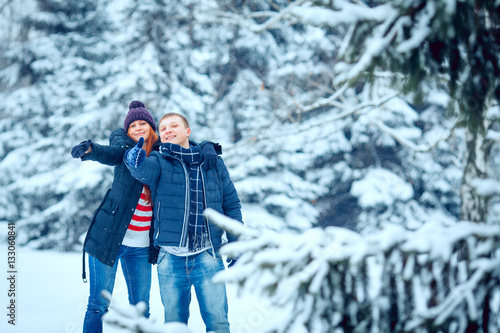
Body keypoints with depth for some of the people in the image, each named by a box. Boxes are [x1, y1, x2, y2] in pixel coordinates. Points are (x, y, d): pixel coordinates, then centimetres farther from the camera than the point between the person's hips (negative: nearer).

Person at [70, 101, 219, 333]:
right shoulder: (124, 144, -2)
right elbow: (111, 154, -22)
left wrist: (207, 148, -13)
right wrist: (88, 149, -46)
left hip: (141, 246, 3)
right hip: (108, 238, -3)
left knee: (141, 308, 10)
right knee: (98, 304, 0)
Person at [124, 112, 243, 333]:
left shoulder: (213, 162, 6)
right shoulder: (159, 161, 2)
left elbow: (231, 204, 10)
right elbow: (144, 170, -22)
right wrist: (136, 160, -46)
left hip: (208, 255, 0)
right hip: (170, 258, 0)